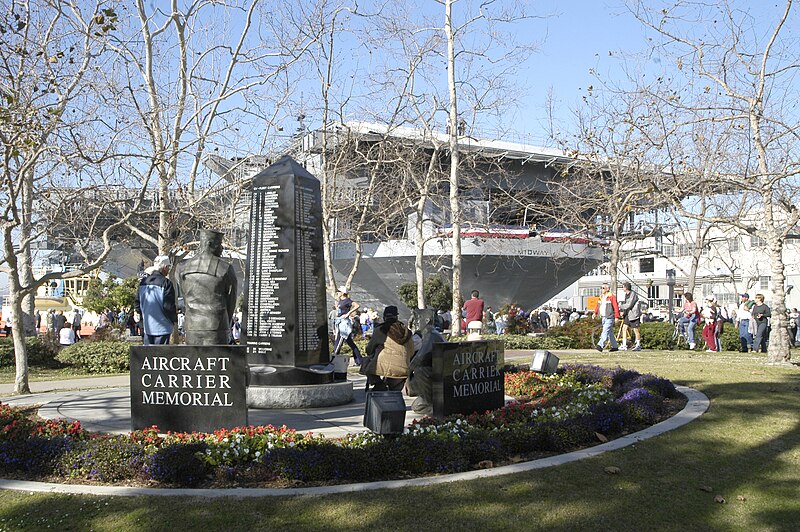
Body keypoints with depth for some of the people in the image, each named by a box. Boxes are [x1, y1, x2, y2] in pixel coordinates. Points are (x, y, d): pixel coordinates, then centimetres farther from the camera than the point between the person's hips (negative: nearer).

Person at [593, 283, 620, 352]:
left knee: (605, 331, -17)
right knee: (610, 333, 12)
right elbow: (598, 306, 23)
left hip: (609, 317, -8)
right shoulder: (601, 297, 14)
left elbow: (616, 307, -14)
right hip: (603, 317, 8)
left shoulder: (612, 297, -10)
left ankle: (600, 345, -24)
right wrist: (595, 313, 12)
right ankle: (615, 346, 20)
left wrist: (617, 317, -17)